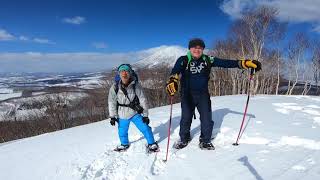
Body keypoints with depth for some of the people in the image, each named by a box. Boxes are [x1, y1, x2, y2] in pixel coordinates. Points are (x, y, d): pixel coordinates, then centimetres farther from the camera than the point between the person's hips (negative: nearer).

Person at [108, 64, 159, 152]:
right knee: (122, 132, 17)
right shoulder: (115, 87, -13)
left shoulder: (136, 86, -16)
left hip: (135, 113, -1)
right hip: (122, 116, 2)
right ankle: (124, 144, 48)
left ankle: (152, 143, 24)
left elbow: (142, 100, -11)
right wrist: (112, 116, -2)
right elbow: (112, 102, -4)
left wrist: (145, 115, -9)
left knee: (145, 128, -1)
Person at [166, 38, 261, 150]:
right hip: (187, 94, -1)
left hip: (203, 94, 2)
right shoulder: (183, 60, -7)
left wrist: (244, 63, -17)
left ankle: (205, 140, 24)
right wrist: (172, 80, -47)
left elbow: (225, 63, -7)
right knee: (186, 118, 5)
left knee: (206, 118, 0)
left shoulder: (207, 60, -1)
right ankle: (184, 139, 30)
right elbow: (175, 70, -24)